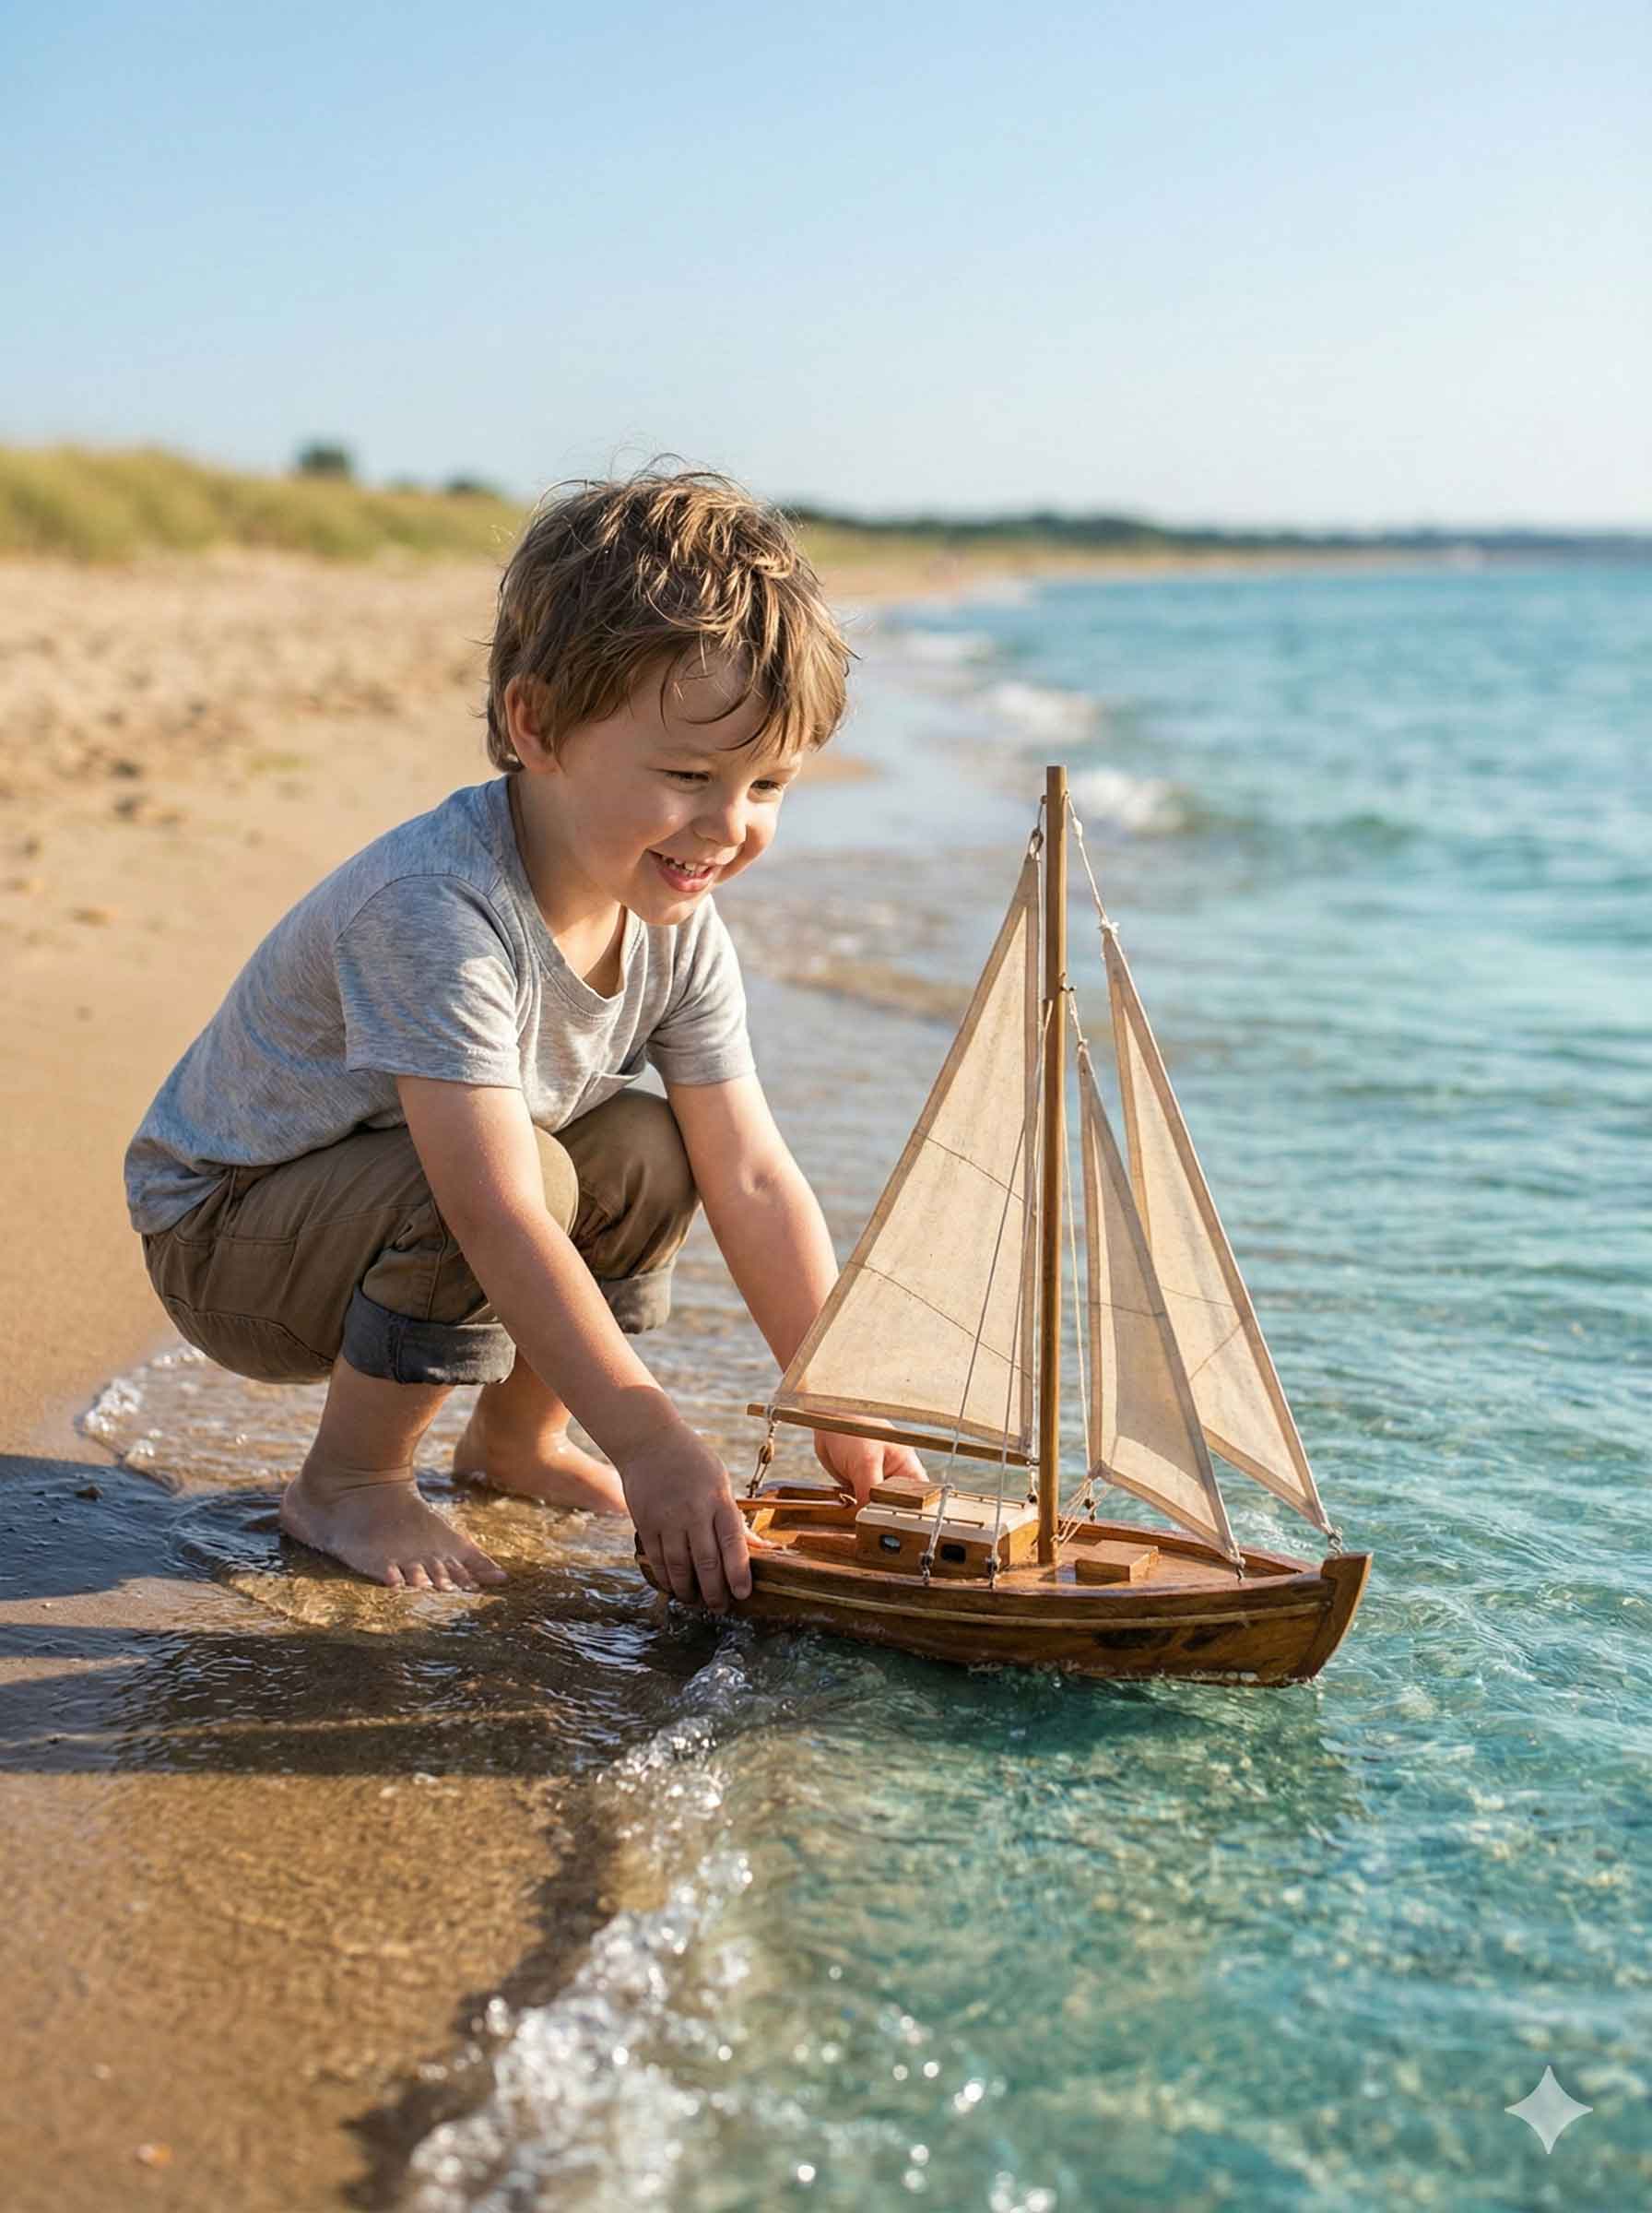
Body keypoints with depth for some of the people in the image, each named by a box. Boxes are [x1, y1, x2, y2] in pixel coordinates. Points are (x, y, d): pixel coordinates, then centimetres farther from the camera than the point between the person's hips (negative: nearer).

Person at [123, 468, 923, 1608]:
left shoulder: (679, 927, -10)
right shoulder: (434, 908, -35)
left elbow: (753, 1176, -9)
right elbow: (496, 1211, -40)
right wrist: (646, 1438, -41)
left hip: (384, 1197, 7)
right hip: (219, 1231, -7)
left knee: (650, 1154, -11)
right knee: (533, 1171, -30)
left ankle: (515, 1436, 11)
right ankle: (349, 1479, -9)